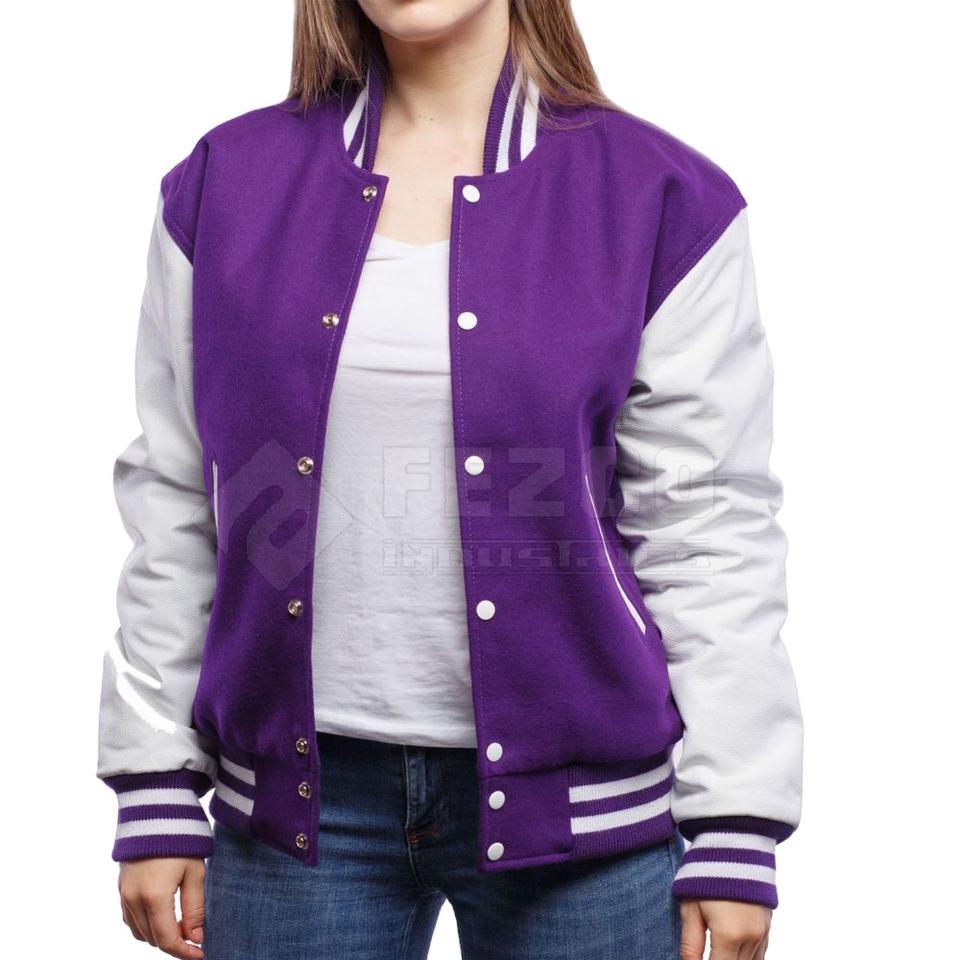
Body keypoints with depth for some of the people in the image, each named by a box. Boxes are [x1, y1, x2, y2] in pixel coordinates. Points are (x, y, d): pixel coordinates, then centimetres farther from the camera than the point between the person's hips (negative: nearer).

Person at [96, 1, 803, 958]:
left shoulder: (661, 197, -2)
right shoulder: (223, 183, 5)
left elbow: (712, 531, -3)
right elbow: (173, 501, 6)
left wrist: (733, 834, -5)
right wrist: (156, 790, 6)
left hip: (571, 796, -1)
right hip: (302, 787, 2)